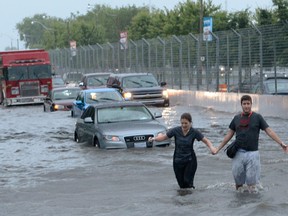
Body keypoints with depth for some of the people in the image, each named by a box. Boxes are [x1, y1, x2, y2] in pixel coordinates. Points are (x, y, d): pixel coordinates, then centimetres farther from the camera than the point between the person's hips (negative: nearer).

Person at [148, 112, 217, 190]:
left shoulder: (194, 132, -11)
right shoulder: (176, 130, -10)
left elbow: (206, 141, -8)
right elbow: (163, 137, -6)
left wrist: (211, 147, -28)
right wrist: (154, 139, -25)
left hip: (190, 160, -1)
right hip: (178, 160, 1)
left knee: (187, 181, -17)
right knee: (181, 185, 4)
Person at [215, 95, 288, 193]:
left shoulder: (257, 117, 1)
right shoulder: (236, 118, 9)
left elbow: (269, 131, -3)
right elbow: (229, 134, 14)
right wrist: (218, 148, 12)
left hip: (252, 153, -2)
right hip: (238, 153, 2)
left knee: (251, 178, -2)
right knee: (238, 175, 5)